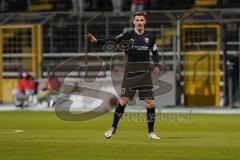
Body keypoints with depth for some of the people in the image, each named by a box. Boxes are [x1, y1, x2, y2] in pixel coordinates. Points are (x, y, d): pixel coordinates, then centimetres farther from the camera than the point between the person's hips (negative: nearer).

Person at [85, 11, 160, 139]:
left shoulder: (150, 37, 4)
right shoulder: (128, 35, -3)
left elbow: (155, 53, 17)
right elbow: (112, 41, -13)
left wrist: (156, 66, 0)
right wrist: (96, 41, -26)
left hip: (145, 72, 2)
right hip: (130, 71, -2)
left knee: (150, 103, -4)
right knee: (123, 101, -6)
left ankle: (150, 132, 9)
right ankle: (113, 128, 12)